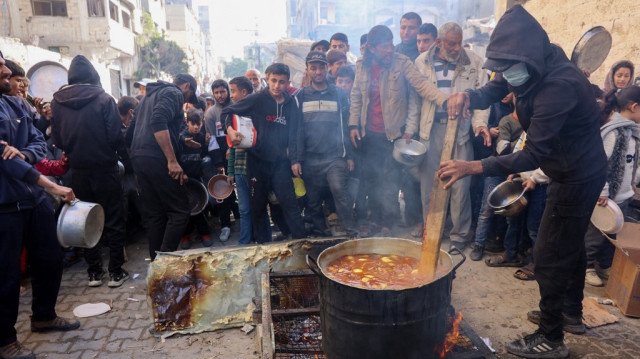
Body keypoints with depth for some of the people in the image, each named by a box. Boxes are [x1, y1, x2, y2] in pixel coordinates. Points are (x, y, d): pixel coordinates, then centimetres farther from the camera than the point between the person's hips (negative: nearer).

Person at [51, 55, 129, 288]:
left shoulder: (57, 102, 0)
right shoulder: (104, 99, -11)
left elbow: (57, 140, 2)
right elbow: (115, 136, -13)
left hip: (78, 170, 4)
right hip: (104, 167, -3)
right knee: (113, 219, 6)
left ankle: (94, 272, 20)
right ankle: (116, 272, 10)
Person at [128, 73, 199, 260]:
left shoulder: (150, 95, 28)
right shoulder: (174, 93, 0)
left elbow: (131, 131, 27)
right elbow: (158, 122, -19)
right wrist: (172, 160, -22)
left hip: (138, 158, 9)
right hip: (157, 159, -9)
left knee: (155, 214, 12)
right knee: (179, 211, -5)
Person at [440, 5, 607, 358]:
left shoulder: (559, 84, -32)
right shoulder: (532, 69, -6)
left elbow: (533, 156, -35)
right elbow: (489, 93, -1)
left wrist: (473, 167, -41)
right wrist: (467, 95, -25)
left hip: (578, 176, -10)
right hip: (574, 170, 10)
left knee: (549, 253, -3)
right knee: (569, 243, 22)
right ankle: (571, 312, 42)